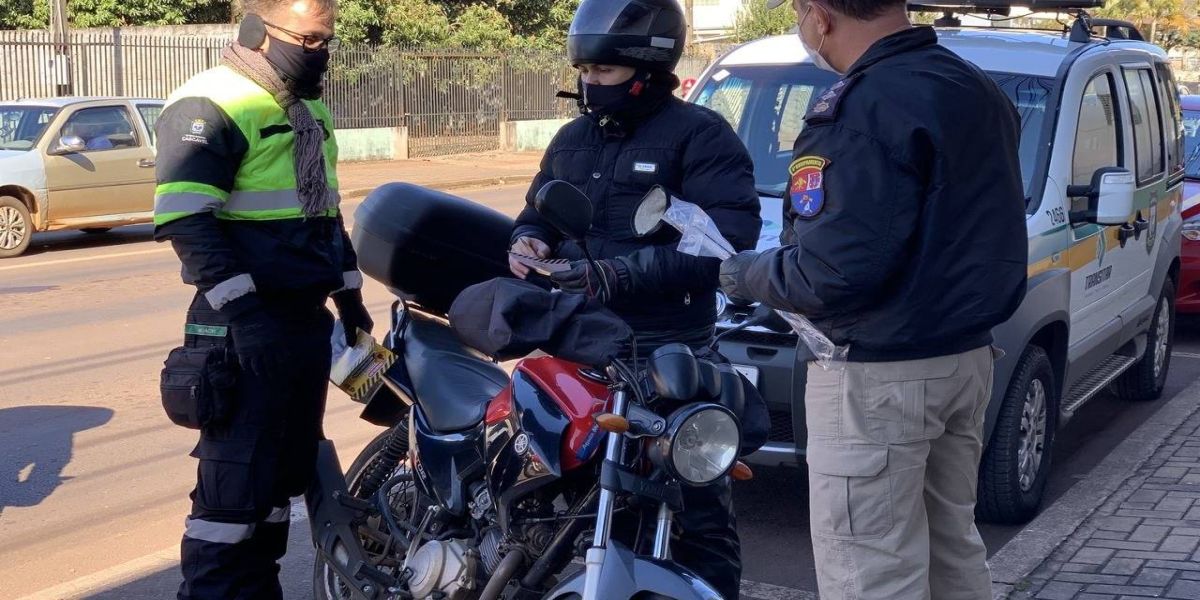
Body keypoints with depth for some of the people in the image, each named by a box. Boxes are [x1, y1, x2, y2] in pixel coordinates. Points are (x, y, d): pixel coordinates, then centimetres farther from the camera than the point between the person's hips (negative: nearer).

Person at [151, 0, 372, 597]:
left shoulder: (309, 109, 17)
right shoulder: (208, 105, -12)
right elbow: (186, 224, -21)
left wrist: (349, 293, 21)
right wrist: (243, 308, -25)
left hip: (309, 319, 9)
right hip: (248, 328, -9)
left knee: (287, 470, 15)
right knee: (236, 479, -5)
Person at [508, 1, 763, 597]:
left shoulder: (700, 135, -6)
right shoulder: (573, 138, 18)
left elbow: (728, 238, -18)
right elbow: (538, 210, 28)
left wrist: (620, 274, -22)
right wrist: (530, 240, 2)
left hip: (669, 354, -6)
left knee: (697, 508, -2)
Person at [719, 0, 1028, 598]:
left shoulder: (865, 107, -21)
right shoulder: (978, 90, 10)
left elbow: (835, 272, -26)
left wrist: (746, 275, -8)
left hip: (877, 379, -10)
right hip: (968, 356, 10)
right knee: (954, 552, 22)